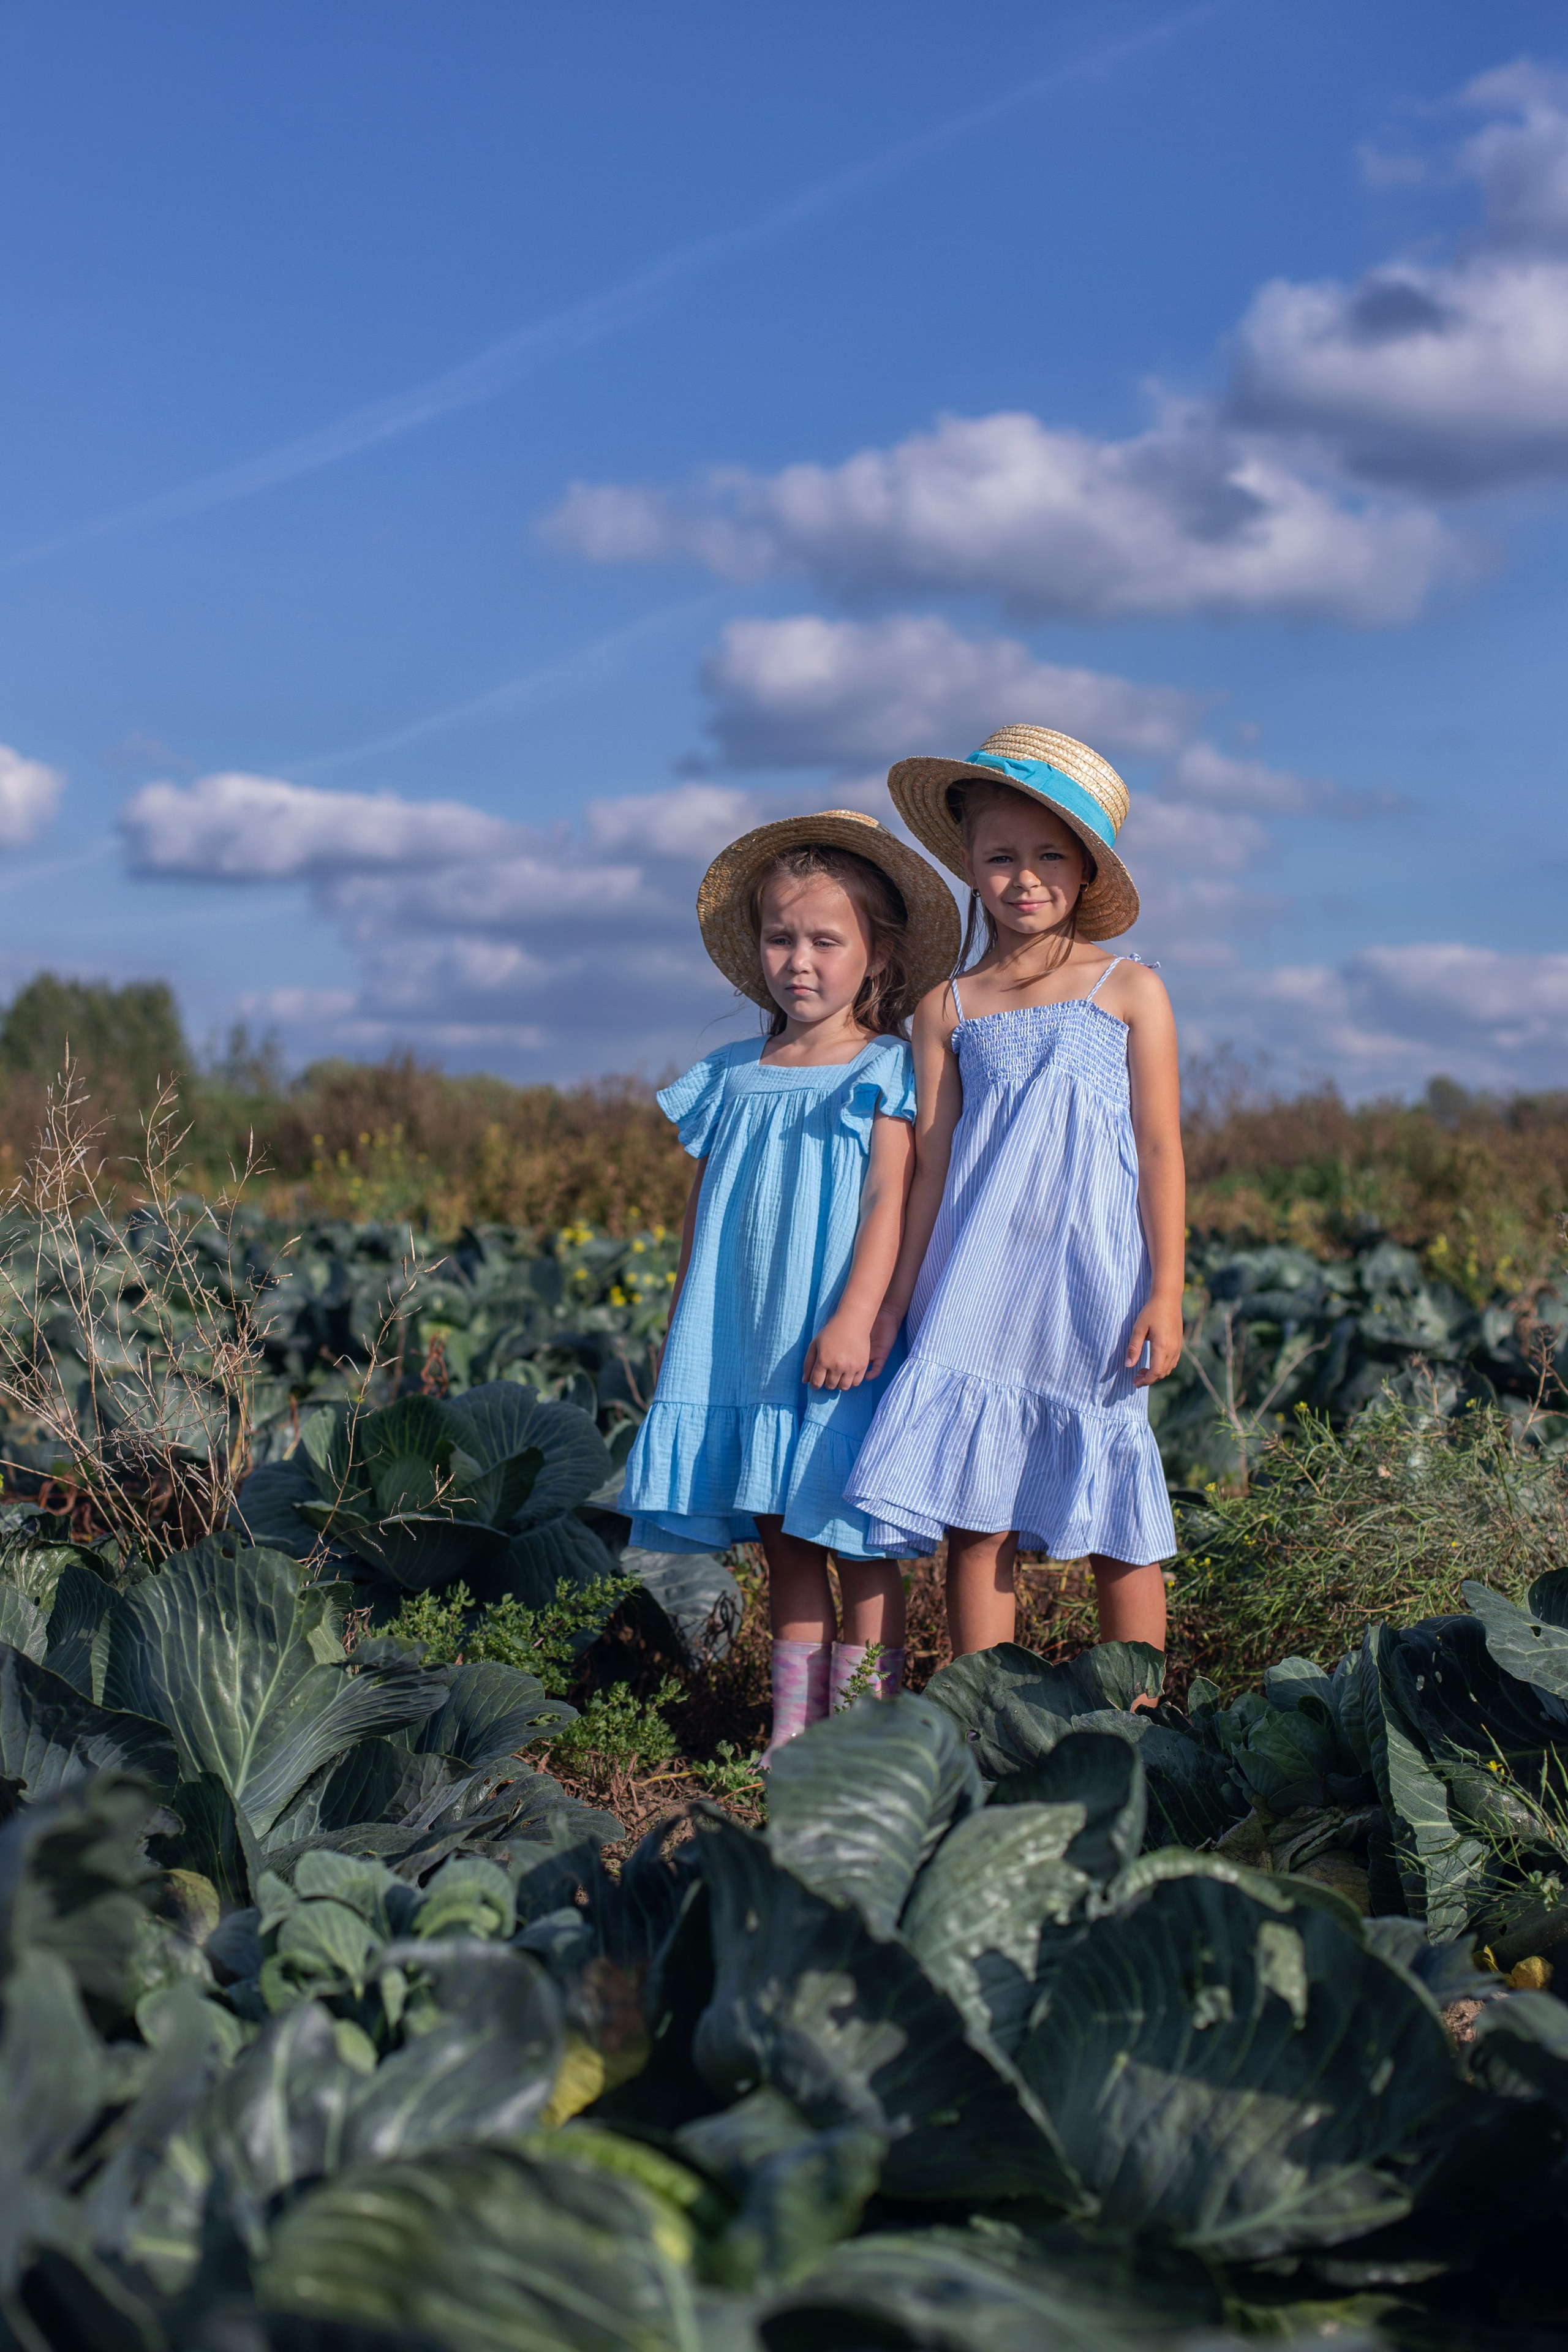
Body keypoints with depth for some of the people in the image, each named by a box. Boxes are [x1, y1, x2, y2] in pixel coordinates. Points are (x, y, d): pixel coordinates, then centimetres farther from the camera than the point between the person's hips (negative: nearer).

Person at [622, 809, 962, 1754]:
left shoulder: (886, 1073, -3)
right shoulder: (732, 1076, 11)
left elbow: (888, 1201, -12)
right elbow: (703, 1211, 16)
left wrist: (856, 1317, -22)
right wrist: (682, 1333, 15)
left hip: (841, 1342, -5)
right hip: (746, 1346, 5)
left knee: (855, 1535, -2)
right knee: (782, 1534, 9)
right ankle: (794, 1717, 17)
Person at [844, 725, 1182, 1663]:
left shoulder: (1130, 990, 4)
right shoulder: (948, 1009, 9)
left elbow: (1162, 1151, 1)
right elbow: (934, 1170, 10)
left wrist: (1166, 1293, -5)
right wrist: (896, 1303, 6)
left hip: (1095, 1287, -2)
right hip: (980, 1292, 2)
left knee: (1120, 1528, 4)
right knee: (974, 1517, 1)